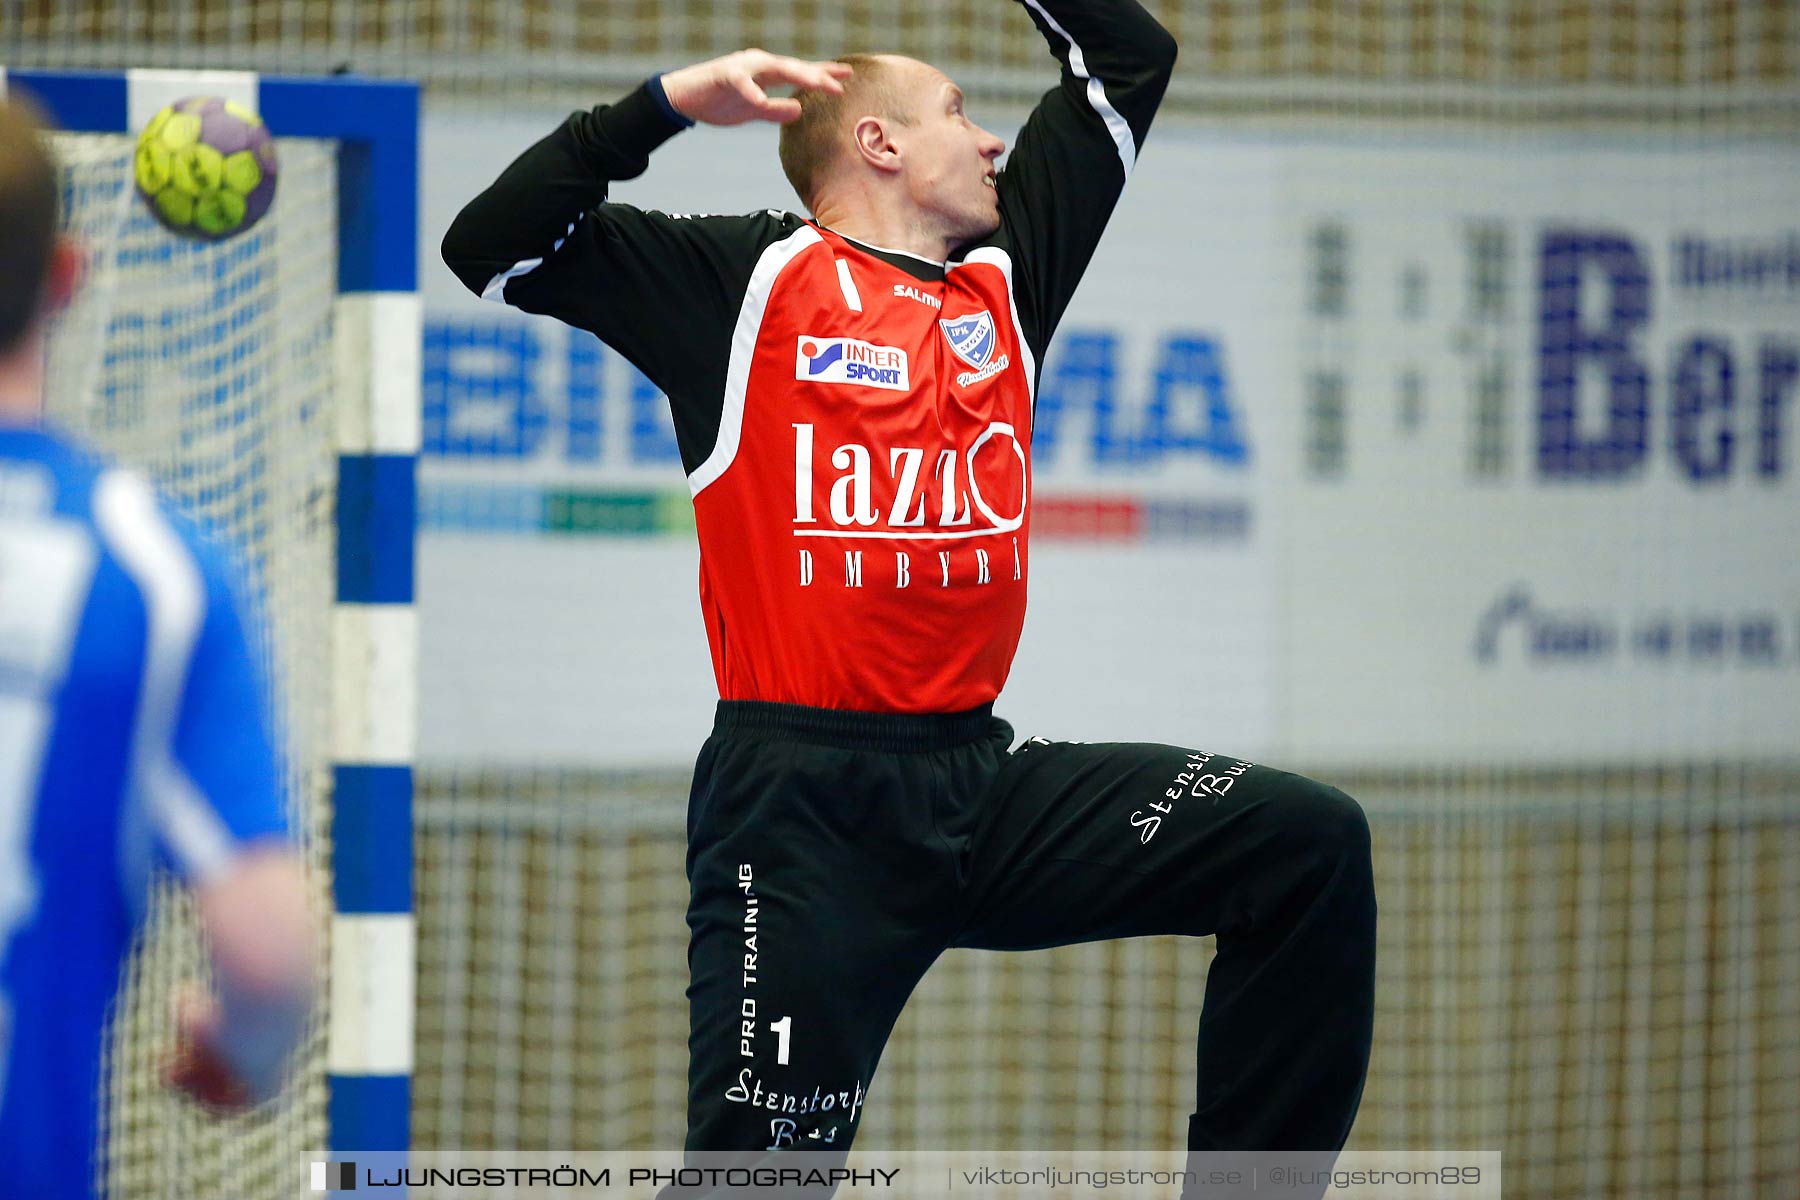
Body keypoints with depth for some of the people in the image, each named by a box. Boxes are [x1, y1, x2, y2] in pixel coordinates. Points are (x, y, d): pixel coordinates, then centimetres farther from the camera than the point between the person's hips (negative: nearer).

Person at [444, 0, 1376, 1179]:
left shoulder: (1005, 275, 18)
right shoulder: (750, 277, 4)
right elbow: (496, 247, -2)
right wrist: (671, 103, -8)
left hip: (985, 784, 5)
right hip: (807, 811, -5)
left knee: (1310, 843, -9)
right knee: (761, 1154, -11)